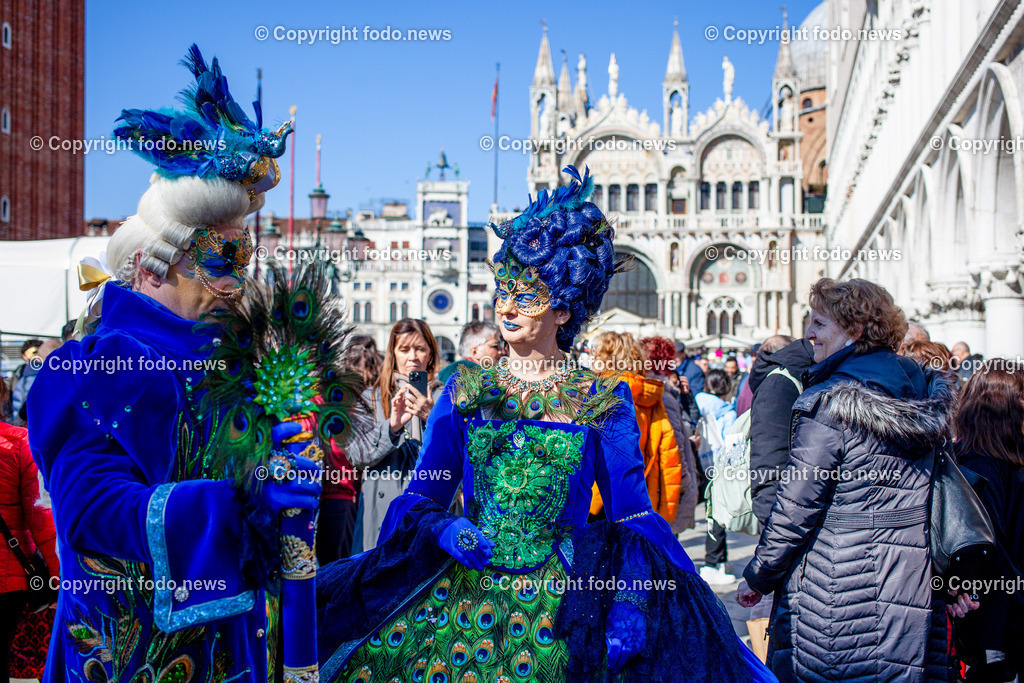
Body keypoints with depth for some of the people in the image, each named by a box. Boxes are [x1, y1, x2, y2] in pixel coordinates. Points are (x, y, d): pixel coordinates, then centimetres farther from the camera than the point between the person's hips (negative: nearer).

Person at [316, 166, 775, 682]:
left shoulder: (604, 401, 2)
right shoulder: (464, 391, 8)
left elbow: (631, 515, -2)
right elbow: (421, 496, 8)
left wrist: (629, 602, -16)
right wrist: (443, 529, -13)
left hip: (562, 608, -2)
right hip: (460, 593, 2)